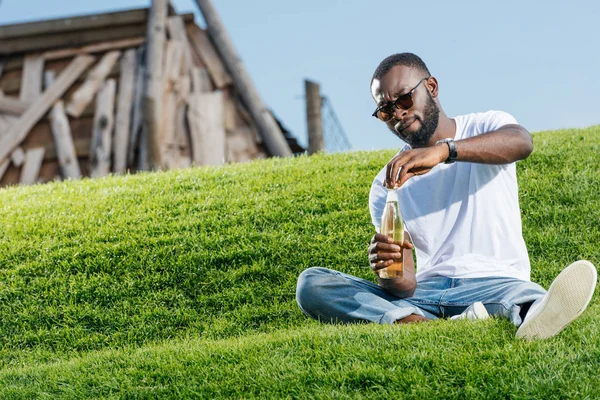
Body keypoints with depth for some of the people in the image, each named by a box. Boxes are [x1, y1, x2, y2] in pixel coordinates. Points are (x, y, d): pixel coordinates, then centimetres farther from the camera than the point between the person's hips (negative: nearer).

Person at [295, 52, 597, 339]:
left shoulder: (486, 126, 8)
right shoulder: (386, 185, 12)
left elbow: (521, 142, -21)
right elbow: (407, 286, 0)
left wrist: (442, 150, -37)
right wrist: (393, 275, -26)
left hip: (494, 284, -3)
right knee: (311, 283, -20)